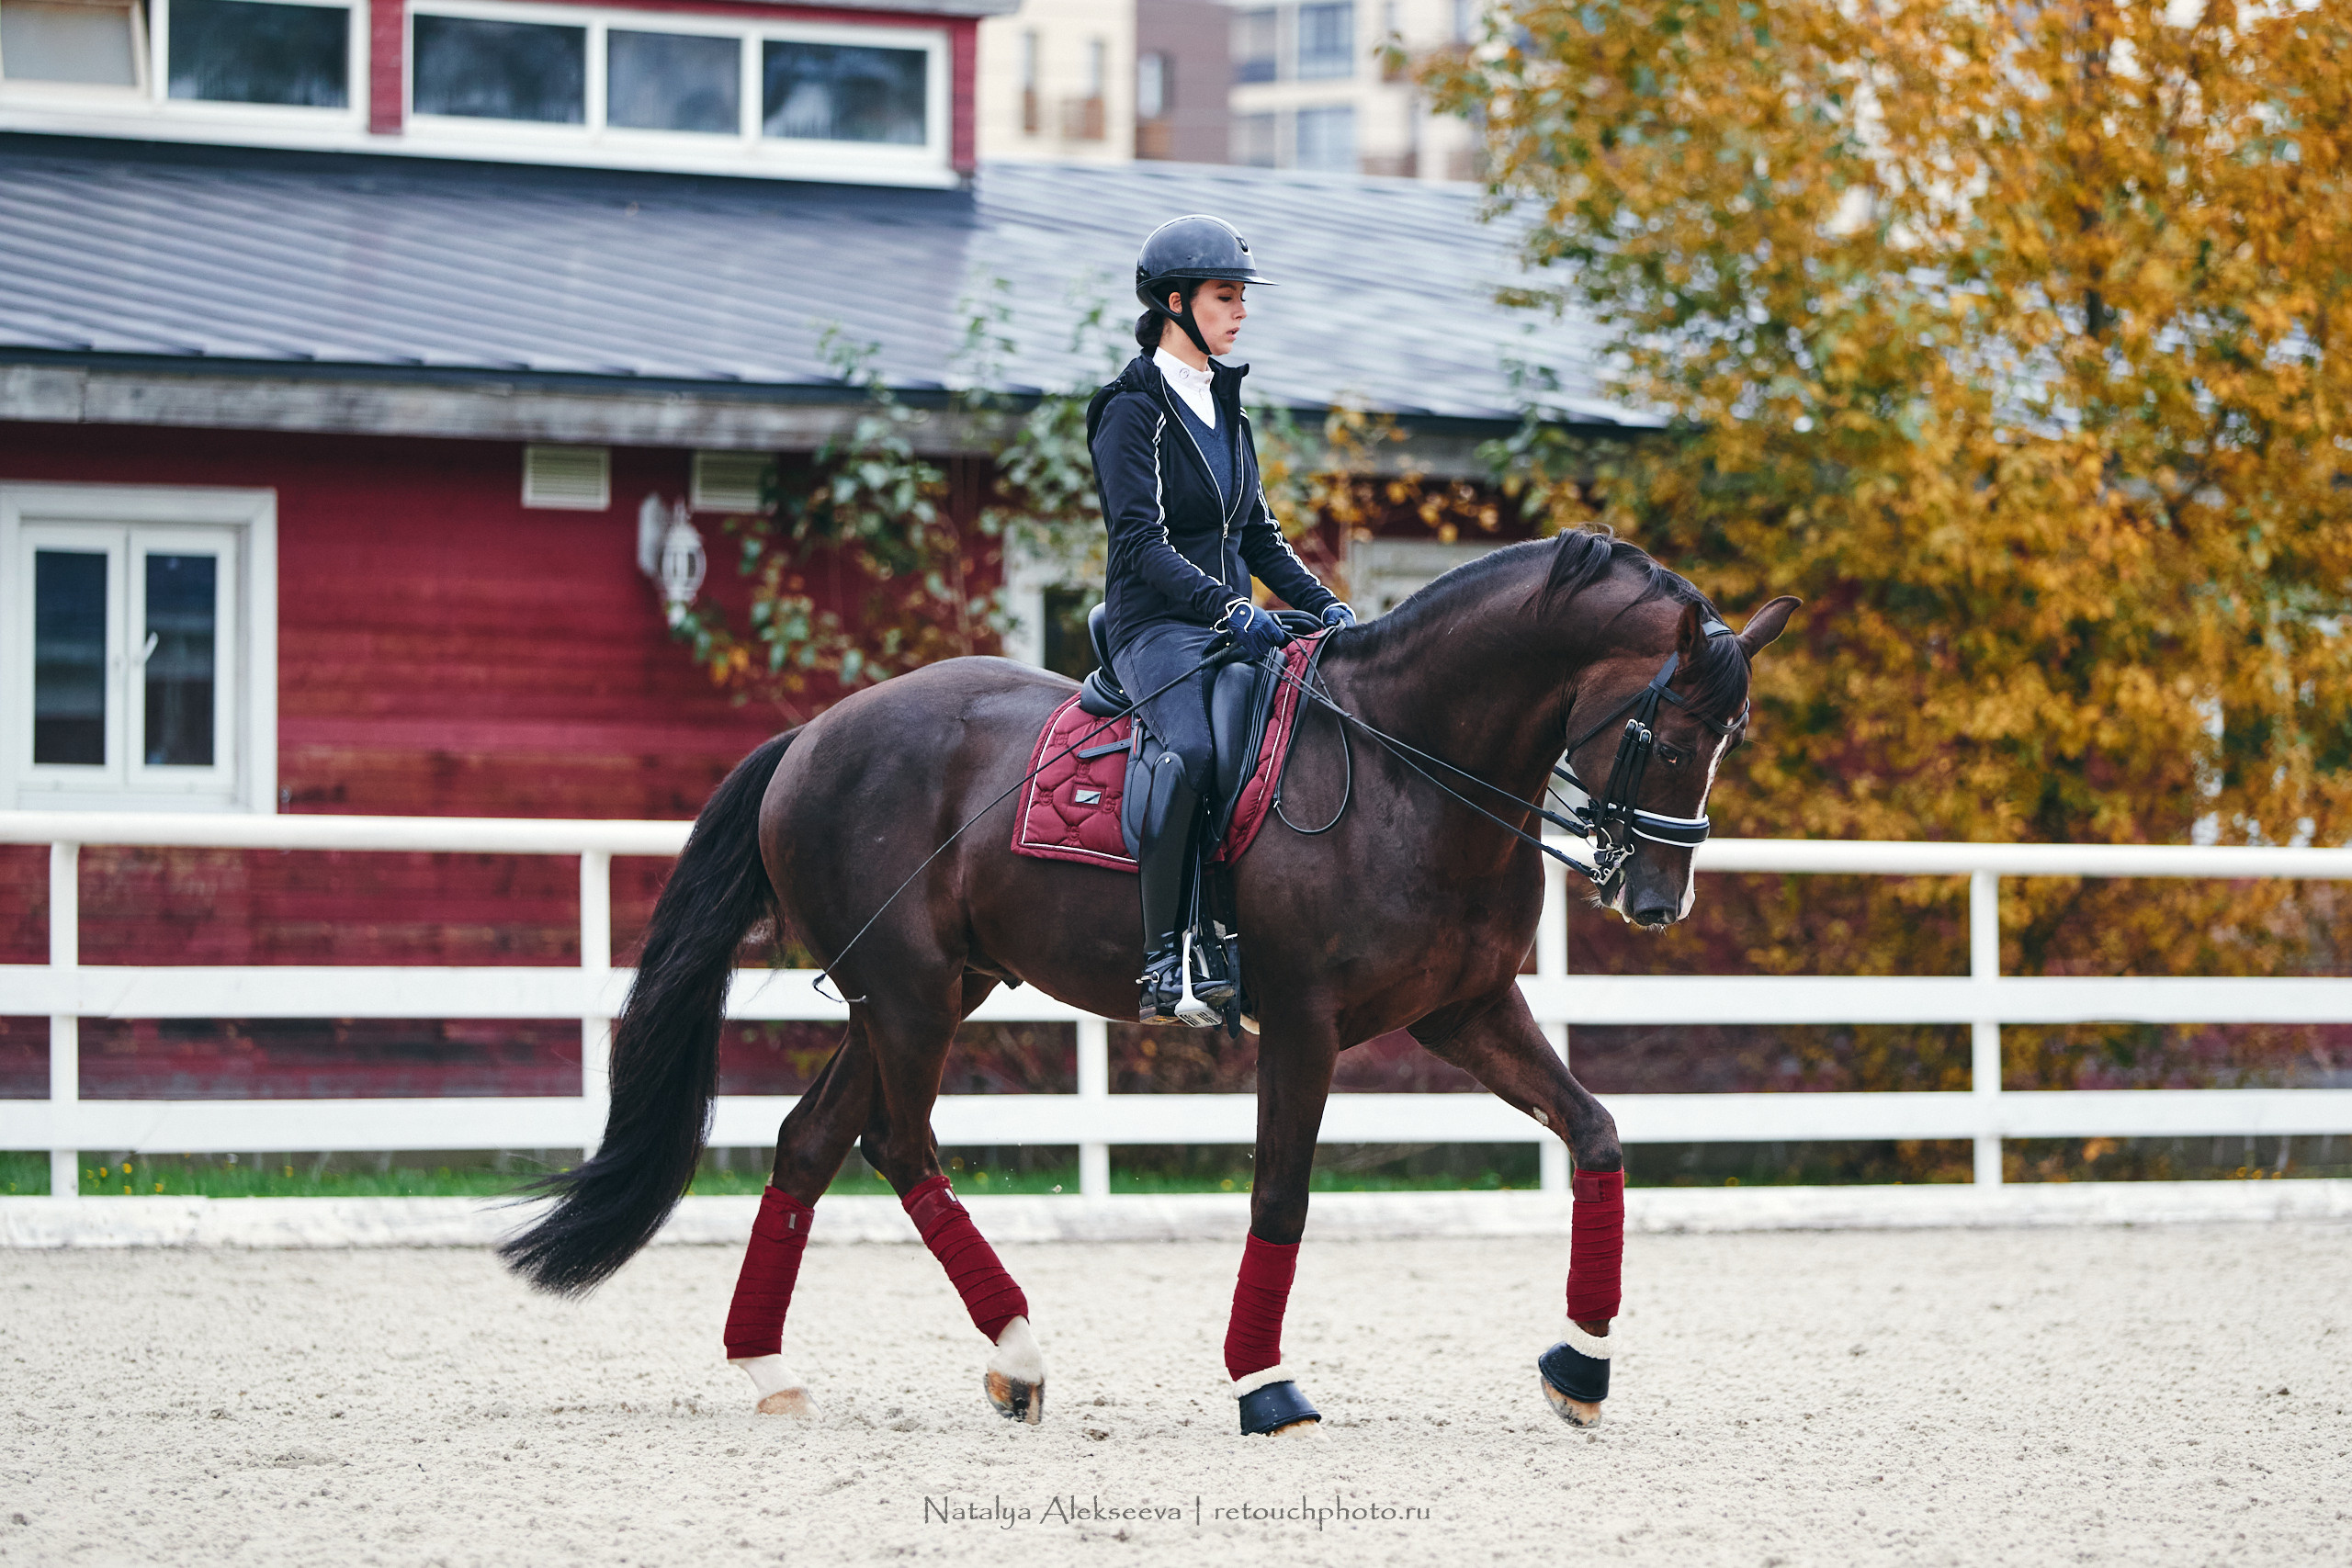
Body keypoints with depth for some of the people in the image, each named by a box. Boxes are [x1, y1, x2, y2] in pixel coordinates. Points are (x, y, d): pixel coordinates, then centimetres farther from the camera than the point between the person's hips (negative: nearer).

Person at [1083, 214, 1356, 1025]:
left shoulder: (1223, 405, 19)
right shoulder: (1133, 410, -5)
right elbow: (1142, 542, -15)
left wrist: (1321, 601, 7)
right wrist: (1227, 607, -26)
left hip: (1232, 623, 8)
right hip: (1158, 627, -8)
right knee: (1195, 748, -35)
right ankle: (1165, 956, -34)